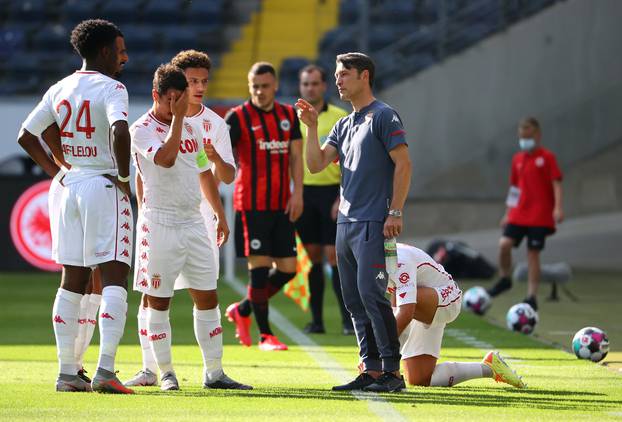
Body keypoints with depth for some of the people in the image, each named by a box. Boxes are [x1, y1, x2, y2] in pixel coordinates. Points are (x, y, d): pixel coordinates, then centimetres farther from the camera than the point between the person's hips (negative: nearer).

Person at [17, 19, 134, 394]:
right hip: (105, 187, -7)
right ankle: (105, 370, -19)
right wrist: (124, 177, -15)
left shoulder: (60, 90, 11)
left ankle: (67, 372, 12)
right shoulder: (110, 88, -10)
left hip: (71, 188, 7)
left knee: (72, 282, 11)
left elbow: (26, 135, 14)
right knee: (114, 280, -8)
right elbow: (120, 131, -28)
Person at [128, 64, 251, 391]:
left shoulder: (190, 128, 14)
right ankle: (166, 373, 8)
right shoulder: (142, 130, -8)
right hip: (160, 225, -6)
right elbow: (166, 158, -27)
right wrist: (177, 117, -21)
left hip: (194, 221, 6)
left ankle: (214, 373, 9)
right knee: (159, 302, 0)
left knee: (207, 299, 4)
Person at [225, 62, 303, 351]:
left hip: (281, 206, 5)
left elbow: (295, 156, 11)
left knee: (287, 268, 4)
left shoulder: (288, 115, 11)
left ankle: (242, 311, 23)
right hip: (251, 205, -5)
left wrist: (297, 193, -1)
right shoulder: (238, 117, -3)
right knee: (259, 267, -7)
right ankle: (265, 335, 1)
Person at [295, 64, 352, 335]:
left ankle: (348, 319, -3)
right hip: (304, 193, 3)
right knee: (313, 256, 4)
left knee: (334, 256, -8)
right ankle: (316, 320, 8)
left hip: (331, 192, -3)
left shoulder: (340, 117, -1)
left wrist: (342, 197, -12)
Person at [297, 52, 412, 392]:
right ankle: (372, 370, 10)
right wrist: (311, 127, 2)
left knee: (371, 294, -14)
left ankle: (392, 373, -11)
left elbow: (403, 164, -11)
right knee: (353, 300, 6)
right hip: (345, 223, 8)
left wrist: (395, 213, -16)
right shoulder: (344, 124, 19)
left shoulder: (383, 116, -5)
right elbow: (316, 164, 14)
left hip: (372, 224, -8)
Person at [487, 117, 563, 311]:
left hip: (540, 215, -4)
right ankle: (505, 279, 12)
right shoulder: (517, 159, 12)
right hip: (518, 213, 4)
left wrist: (558, 207, -20)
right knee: (504, 244, -13)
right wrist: (508, 213, 19)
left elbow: (556, 183, -9)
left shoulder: (547, 157, -4)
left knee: (533, 253, -2)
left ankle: (532, 297, 5)